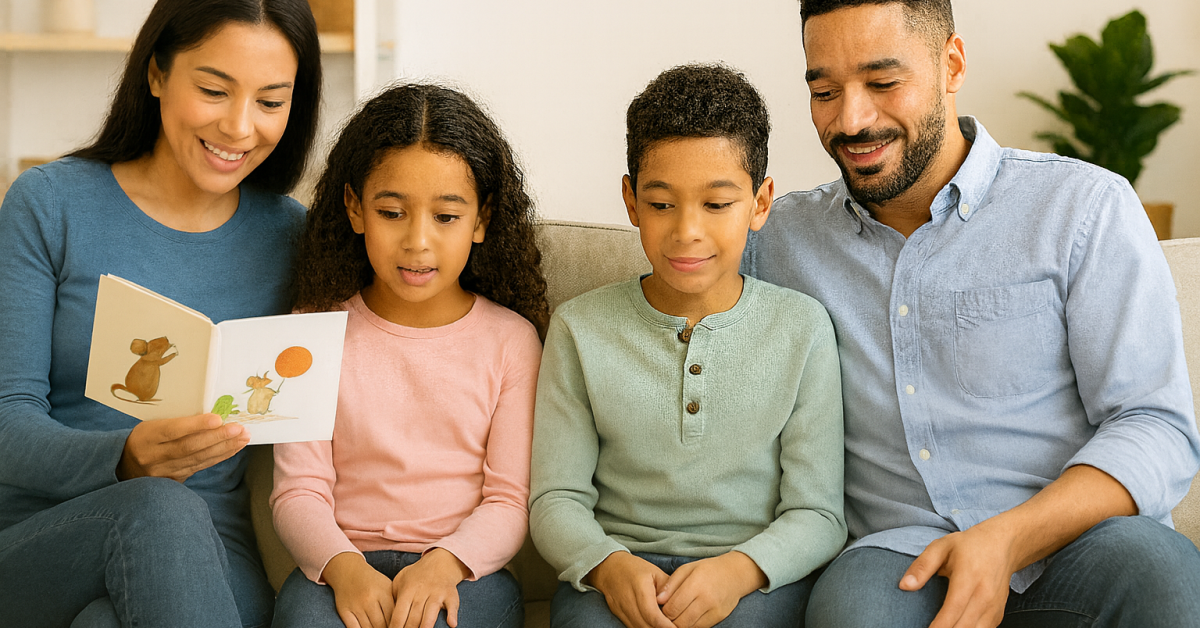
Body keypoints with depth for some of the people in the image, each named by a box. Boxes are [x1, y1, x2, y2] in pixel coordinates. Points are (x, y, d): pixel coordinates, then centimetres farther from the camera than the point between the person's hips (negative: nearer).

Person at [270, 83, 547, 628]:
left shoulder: (510, 339, 4)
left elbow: (510, 501, 0)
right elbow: (298, 490, 0)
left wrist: (445, 563, -19)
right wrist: (344, 568, -20)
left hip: (465, 571, -1)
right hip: (344, 560, 1)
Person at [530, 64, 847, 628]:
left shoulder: (801, 328, 4)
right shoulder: (581, 328, 6)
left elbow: (817, 514, 1)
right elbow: (556, 499, 4)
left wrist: (739, 569, -19)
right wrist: (609, 566, -17)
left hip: (761, 576, 0)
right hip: (616, 571, 0)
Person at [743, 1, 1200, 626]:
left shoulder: (1086, 205, 2)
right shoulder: (785, 234, 12)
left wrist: (1007, 541, -21)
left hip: (1077, 543, 0)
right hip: (900, 548, 1)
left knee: (1150, 563, -36)